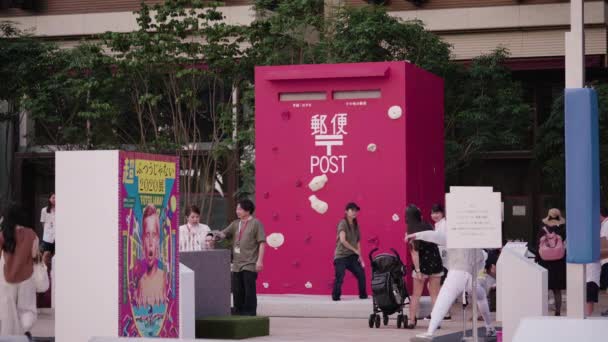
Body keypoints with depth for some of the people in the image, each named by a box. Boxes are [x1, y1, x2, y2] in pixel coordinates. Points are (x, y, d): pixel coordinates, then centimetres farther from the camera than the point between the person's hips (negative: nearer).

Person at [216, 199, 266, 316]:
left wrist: (260, 260, -12)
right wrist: (217, 234, -13)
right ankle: (238, 314, 20)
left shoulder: (256, 223, -3)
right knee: (237, 291, 10)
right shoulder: (235, 224, 15)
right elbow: (224, 234, 11)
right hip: (237, 264, 6)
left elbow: (262, 242, -6)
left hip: (250, 265, -6)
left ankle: (250, 314, 2)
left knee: (249, 291, -4)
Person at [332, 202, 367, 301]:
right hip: (341, 256, -6)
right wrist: (355, 250, -14)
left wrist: (359, 255, 1)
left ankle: (363, 295, 13)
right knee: (339, 278, -11)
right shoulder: (343, 223, -10)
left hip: (352, 256, 6)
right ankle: (335, 296, 1)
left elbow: (358, 242, 12)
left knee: (361, 274, 0)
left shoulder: (355, 225, 11)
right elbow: (343, 240, -20)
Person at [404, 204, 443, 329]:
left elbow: (415, 252, -16)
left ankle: (412, 321, 8)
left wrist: (417, 271, -17)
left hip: (422, 264, -3)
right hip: (436, 263, 3)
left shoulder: (411, 231, -11)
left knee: (416, 295, 9)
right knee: (435, 295, 6)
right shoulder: (428, 226, 1)